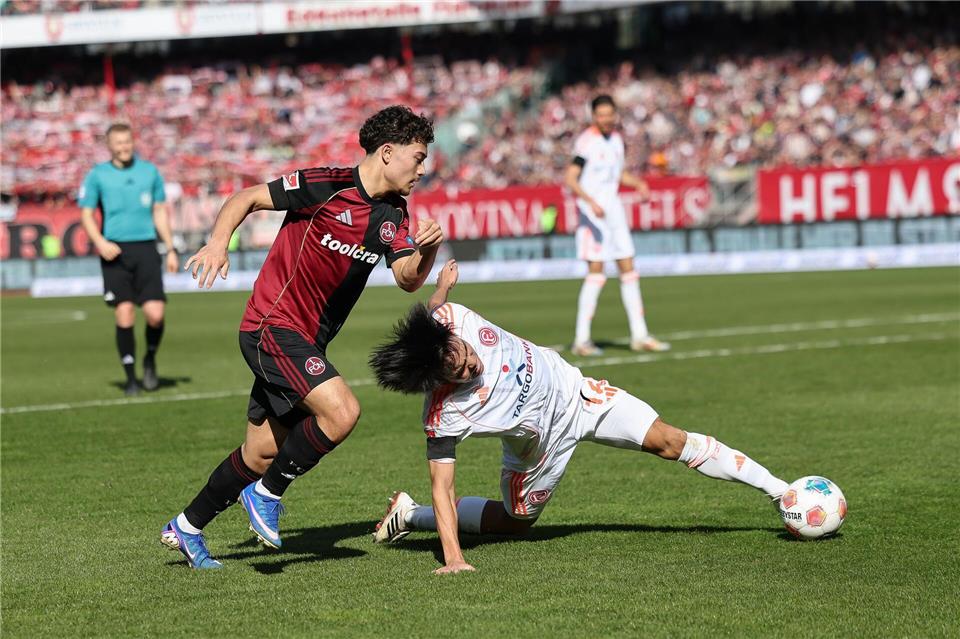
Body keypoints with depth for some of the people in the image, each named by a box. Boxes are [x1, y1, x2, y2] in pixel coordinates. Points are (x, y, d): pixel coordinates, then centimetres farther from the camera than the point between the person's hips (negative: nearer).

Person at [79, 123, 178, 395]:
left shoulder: (149, 171, 10)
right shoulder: (97, 175, 4)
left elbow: (160, 212, 16)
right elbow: (86, 214, 4)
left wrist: (170, 249, 12)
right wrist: (100, 242, -13)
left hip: (145, 250, 1)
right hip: (115, 252, -1)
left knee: (155, 313, -11)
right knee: (124, 316, -6)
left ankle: (150, 360, 18)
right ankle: (131, 377, 7)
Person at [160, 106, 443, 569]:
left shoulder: (392, 215, 6)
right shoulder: (326, 186, -15)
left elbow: (408, 279, -2)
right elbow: (249, 197, -8)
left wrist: (427, 248, -23)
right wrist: (218, 242, -23)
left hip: (306, 340, 8)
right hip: (273, 326, -8)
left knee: (264, 453, 13)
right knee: (341, 411, -25)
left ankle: (186, 529, 29)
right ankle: (267, 494, -6)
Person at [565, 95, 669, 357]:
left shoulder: (617, 140, 12)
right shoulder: (586, 141, -12)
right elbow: (570, 179, -16)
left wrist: (638, 183, 7)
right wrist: (591, 202, -27)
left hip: (614, 209, 8)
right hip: (592, 211, -8)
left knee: (629, 271, 7)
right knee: (596, 272, -10)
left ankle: (639, 336, 12)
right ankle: (581, 339, -5)